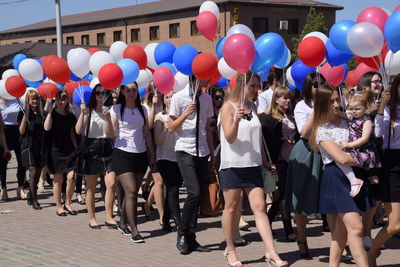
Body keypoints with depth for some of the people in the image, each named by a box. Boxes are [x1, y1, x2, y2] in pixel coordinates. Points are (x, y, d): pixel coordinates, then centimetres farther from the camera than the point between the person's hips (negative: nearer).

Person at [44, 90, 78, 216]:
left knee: (71, 177, -10)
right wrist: (49, 111, -19)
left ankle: (67, 203, 8)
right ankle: (59, 207, 12)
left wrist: (77, 149, 7)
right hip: (55, 150, -3)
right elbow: (47, 128, -18)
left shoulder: (70, 116, 10)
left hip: (69, 150, 3)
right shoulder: (51, 114, 0)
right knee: (58, 180, 1)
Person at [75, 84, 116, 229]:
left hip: (107, 148, 3)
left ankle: (109, 217, 2)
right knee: (91, 187, 3)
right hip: (92, 149, -3)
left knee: (111, 184, -7)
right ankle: (91, 219, 12)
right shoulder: (88, 110, -2)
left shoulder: (108, 109, 10)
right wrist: (82, 113, -25)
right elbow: (78, 130, -12)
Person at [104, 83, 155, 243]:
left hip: (141, 155, 4)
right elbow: (110, 134, -5)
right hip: (123, 154, -4)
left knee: (131, 192, 8)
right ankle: (134, 231, -12)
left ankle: (122, 223, 25)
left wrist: (151, 154, 13)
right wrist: (108, 119, -21)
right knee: (131, 192, -12)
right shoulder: (116, 109, -1)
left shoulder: (142, 109, 10)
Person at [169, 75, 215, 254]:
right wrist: (186, 113, -18)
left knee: (198, 196, 4)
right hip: (185, 150, -5)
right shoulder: (179, 97, -5)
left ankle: (190, 239, 11)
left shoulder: (207, 99, 11)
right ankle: (183, 233, -2)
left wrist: (213, 154, 15)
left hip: (202, 152, 5)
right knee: (194, 192, -18)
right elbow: (171, 128, -3)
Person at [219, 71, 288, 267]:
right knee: (232, 207, 4)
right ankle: (230, 250, 18)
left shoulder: (253, 107, 14)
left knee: (259, 207, -3)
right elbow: (230, 137, -12)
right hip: (233, 164, -5)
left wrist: (264, 161, 18)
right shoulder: (229, 107, -5)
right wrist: (236, 120, -29)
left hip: (252, 165, 5)